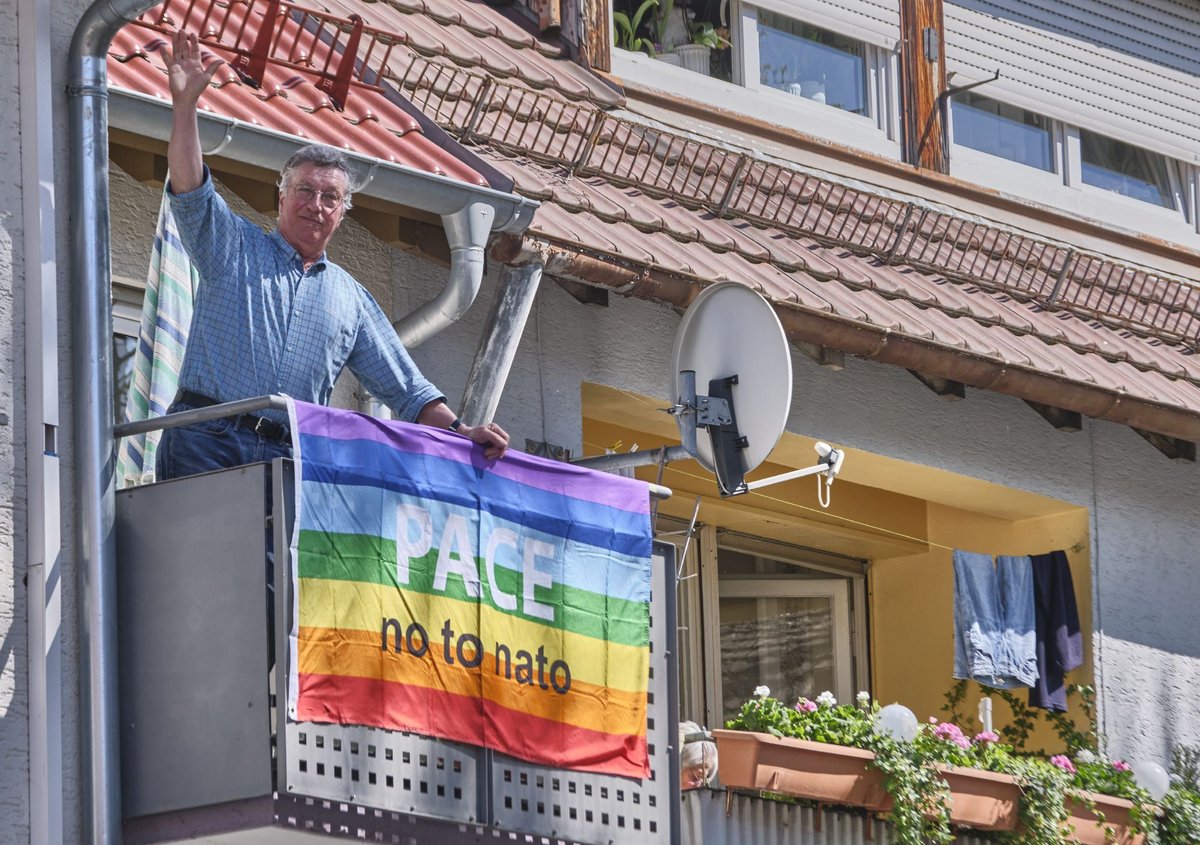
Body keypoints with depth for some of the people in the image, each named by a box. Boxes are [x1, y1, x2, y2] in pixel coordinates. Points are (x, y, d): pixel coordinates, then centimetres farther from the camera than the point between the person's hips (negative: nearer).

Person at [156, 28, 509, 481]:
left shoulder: (351, 299, 23)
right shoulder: (235, 247, 16)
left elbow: (406, 389, 23)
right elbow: (189, 192, -1)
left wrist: (459, 432, 8)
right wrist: (184, 102, -12)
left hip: (291, 458, 3)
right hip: (206, 443, -3)